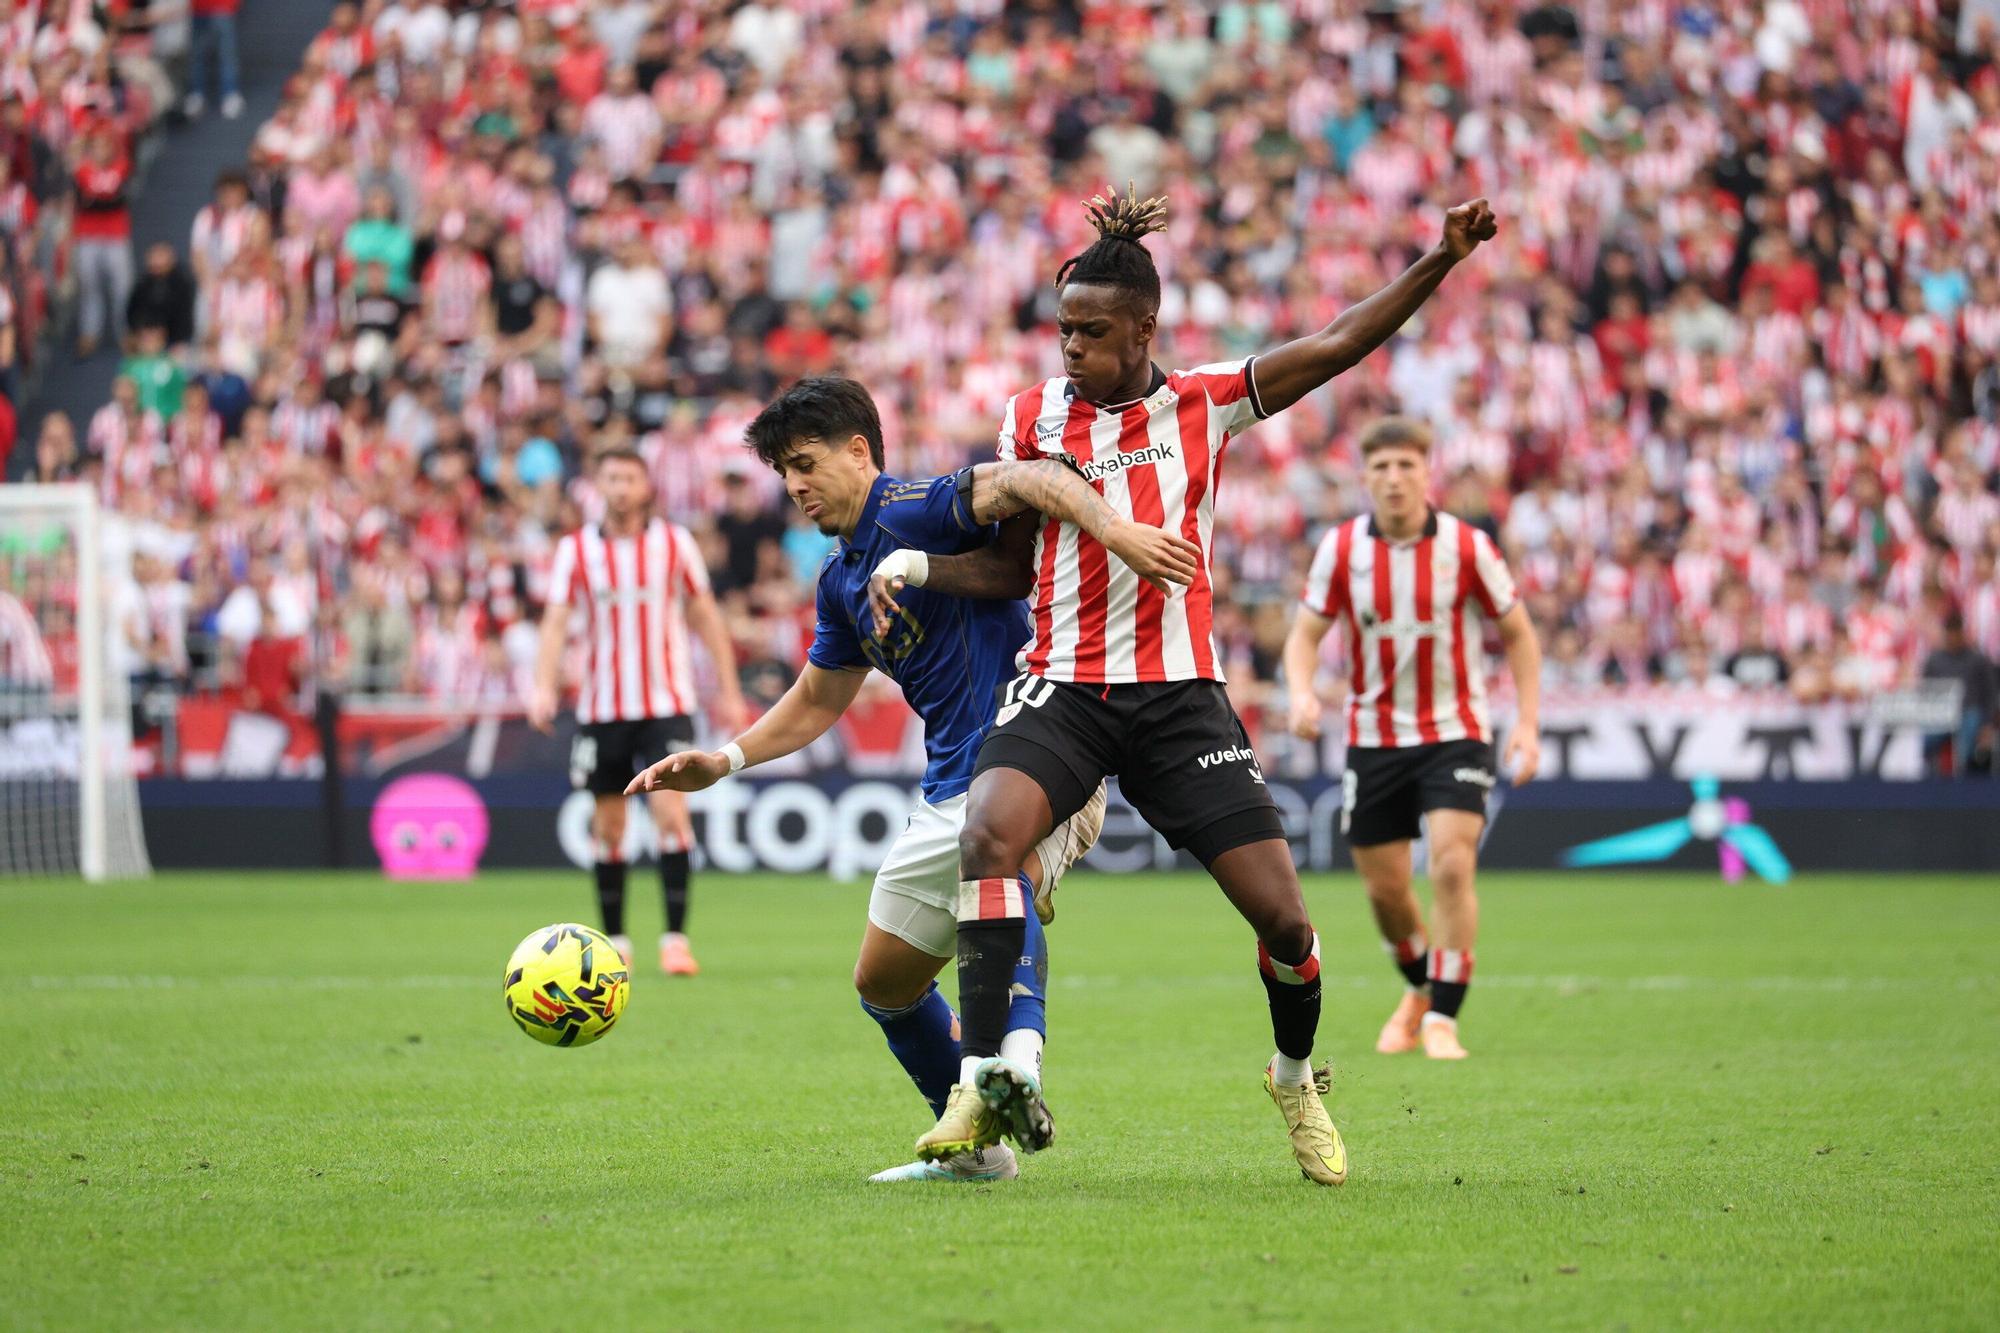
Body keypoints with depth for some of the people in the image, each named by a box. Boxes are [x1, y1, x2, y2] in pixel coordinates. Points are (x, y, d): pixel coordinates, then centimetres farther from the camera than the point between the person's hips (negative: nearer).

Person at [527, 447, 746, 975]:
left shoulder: (674, 542, 1)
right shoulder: (576, 549, 0)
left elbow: (705, 616, 7)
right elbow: (556, 621, -6)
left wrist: (728, 690, 6)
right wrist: (544, 688, -21)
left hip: (667, 703, -1)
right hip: (601, 708, 1)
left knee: (670, 811, -15)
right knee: (608, 826, 5)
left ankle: (676, 938, -12)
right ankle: (615, 941, 16)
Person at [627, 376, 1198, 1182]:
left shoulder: (912, 511, -11)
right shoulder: (841, 578, 17)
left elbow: (1021, 481, -29)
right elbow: (816, 702, 29)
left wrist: (1112, 529, -47)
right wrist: (723, 761, 17)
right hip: (949, 797, 10)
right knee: (883, 983, 15)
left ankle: (1017, 1059, -58)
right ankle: (975, 1148, 29)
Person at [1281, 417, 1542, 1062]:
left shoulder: (1467, 547, -9)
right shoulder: (1340, 548, -5)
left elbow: (1518, 633, 1)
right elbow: (1305, 633, 1)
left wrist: (1527, 723, -8)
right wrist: (1302, 693, -21)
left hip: (1454, 733, -2)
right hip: (1374, 736, 2)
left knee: (1452, 866, -19)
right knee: (1384, 888, 7)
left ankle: (1442, 1020, -12)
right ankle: (1419, 992, 36)